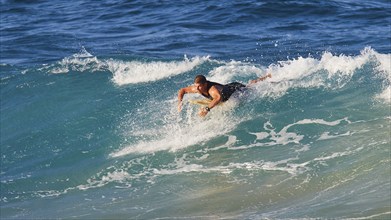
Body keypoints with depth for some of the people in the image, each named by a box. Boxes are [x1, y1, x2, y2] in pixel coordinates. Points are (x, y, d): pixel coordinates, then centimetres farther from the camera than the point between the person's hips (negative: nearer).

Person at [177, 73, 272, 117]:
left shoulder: (212, 89, -48)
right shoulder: (196, 88, -26)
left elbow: (219, 97, -71)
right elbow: (182, 90, -10)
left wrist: (207, 109, -79)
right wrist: (179, 102, -27)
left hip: (237, 89, -7)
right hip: (228, 86, 7)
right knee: (249, 85, 33)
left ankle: (268, 77, 48)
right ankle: (267, 77, 56)